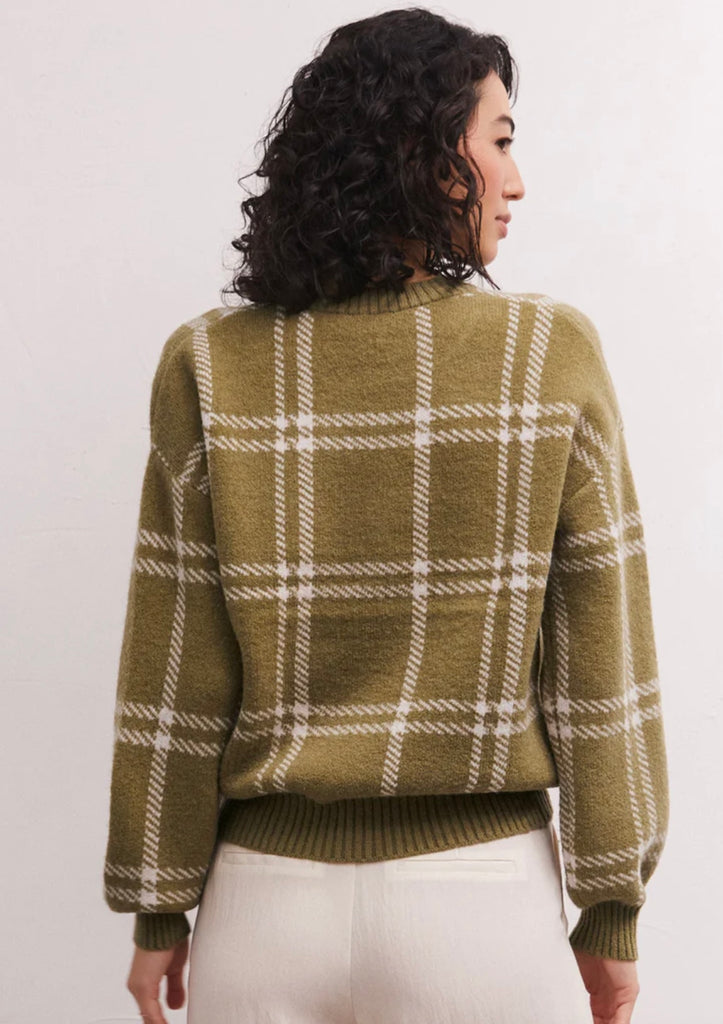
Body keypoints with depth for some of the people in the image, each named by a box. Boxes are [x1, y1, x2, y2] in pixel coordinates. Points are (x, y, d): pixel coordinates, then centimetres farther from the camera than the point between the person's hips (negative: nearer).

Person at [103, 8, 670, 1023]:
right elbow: (600, 666, -5)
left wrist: (159, 909, 7)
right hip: (482, 898, -1)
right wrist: (613, 910, 5)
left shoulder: (210, 367, -7)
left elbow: (174, 677, -4)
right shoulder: (555, 355, -8)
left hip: (270, 897, 1)